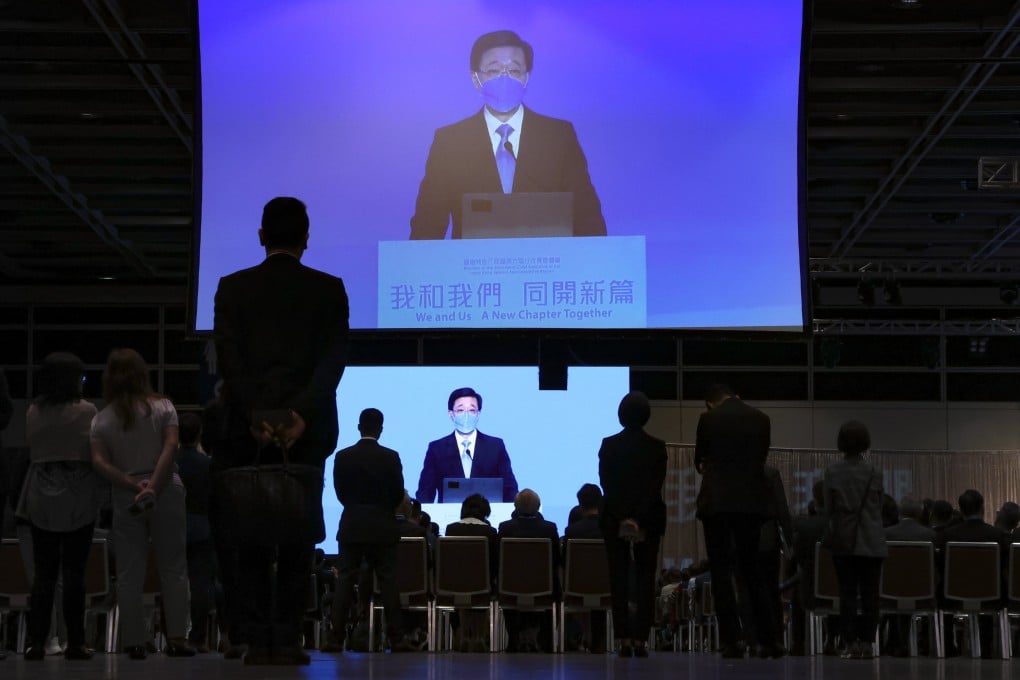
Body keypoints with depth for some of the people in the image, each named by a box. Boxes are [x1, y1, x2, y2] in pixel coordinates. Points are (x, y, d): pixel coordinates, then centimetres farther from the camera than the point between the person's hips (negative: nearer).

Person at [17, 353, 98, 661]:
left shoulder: (33, 412, 2)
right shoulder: (85, 411, -9)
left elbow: (29, 451, 7)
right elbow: (95, 455, -9)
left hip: (41, 497, 3)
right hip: (78, 497, -3)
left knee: (43, 573, 7)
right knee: (73, 573, 3)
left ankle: (36, 642, 4)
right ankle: (75, 643, 5)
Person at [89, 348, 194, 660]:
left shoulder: (101, 420, 6)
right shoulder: (163, 407, 2)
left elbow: (100, 462, -6)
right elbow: (170, 446, -12)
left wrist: (133, 486, -10)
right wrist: (153, 486, -17)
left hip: (125, 498, 1)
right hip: (166, 492, -1)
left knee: (129, 573, 5)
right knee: (173, 567, 5)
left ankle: (134, 642, 4)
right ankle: (176, 637, -1)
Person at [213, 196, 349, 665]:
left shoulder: (233, 288, 5)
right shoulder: (329, 290, 4)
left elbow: (229, 358, -6)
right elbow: (334, 358, -8)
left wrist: (255, 415, -10)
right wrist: (302, 413, -13)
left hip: (248, 430, 0)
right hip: (308, 429, 0)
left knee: (251, 538, 5)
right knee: (298, 537, 4)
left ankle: (258, 642, 2)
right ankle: (287, 640, 0)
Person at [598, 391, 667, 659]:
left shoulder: (609, 446, -1)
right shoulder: (657, 447, -2)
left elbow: (606, 485, -6)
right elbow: (656, 486, -9)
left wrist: (623, 518, -8)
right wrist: (640, 519, -11)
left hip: (614, 519, 0)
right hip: (649, 519, 0)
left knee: (619, 578, 3)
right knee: (645, 577, 4)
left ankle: (623, 638, -3)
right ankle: (641, 638, -3)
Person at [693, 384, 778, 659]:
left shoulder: (709, 418, -4)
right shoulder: (761, 419, 5)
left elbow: (699, 461, 8)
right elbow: (761, 457, 12)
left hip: (717, 501, -4)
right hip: (752, 503, 4)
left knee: (721, 571, 0)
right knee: (750, 570, 12)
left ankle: (732, 639, -8)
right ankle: (767, 639, 10)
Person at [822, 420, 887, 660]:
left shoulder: (833, 472, -4)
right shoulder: (874, 473, -2)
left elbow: (828, 508, 0)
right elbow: (879, 508, 5)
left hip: (844, 541, 0)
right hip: (872, 542, 0)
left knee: (848, 593, 3)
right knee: (869, 594, 4)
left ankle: (851, 643, 0)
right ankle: (867, 643, 2)